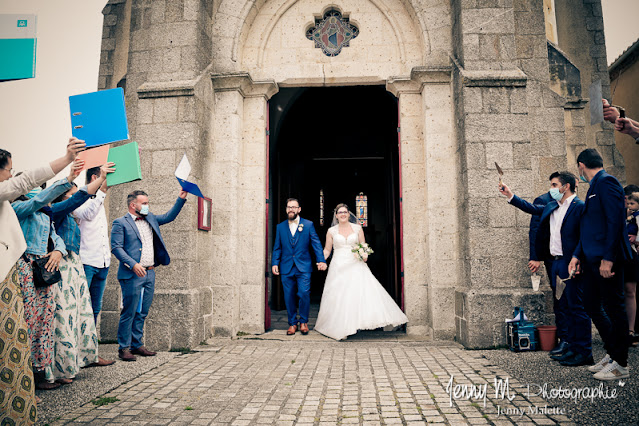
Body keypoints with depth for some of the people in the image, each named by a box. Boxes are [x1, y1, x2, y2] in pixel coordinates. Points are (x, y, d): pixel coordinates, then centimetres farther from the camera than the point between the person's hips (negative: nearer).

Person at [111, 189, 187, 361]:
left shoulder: (151, 219, 17)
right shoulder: (120, 223, -4)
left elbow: (169, 216, 22)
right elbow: (116, 247, -11)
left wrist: (181, 199, 9)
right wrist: (133, 264, -21)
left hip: (149, 273, 7)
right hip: (132, 275, -7)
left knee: (142, 313, 12)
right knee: (129, 312, -2)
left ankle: (137, 345, 21)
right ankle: (124, 348, 8)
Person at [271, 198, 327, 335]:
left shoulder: (308, 225, 5)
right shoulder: (280, 227, 11)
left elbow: (316, 244, 0)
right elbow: (277, 248, 12)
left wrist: (321, 260, -11)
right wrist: (274, 263, 0)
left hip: (303, 267, -2)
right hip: (286, 268, 2)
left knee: (304, 294, -9)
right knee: (289, 297, 4)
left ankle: (303, 321, 12)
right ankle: (292, 323, 20)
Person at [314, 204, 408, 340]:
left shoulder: (357, 228, 8)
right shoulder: (331, 231, 6)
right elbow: (327, 249, 8)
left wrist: (364, 255, -9)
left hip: (355, 266, 1)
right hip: (339, 267, -1)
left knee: (363, 290, -11)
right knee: (339, 297, -3)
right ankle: (340, 328, 5)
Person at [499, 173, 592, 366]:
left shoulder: (579, 206, -10)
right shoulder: (552, 207, 14)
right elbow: (532, 208, 28)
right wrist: (511, 196, 23)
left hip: (570, 265, -8)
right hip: (554, 263, 9)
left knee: (577, 308, -3)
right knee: (560, 307, 14)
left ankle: (584, 353, 6)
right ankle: (568, 345, 25)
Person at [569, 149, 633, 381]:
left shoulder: (606, 182, -10)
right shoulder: (594, 187, 19)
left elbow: (616, 220, -20)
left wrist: (608, 258, -24)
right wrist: (577, 254, 16)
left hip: (606, 258, -10)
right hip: (592, 258, 10)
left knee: (613, 307, 0)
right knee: (591, 304, 14)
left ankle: (620, 364, 12)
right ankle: (612, 354, 27)